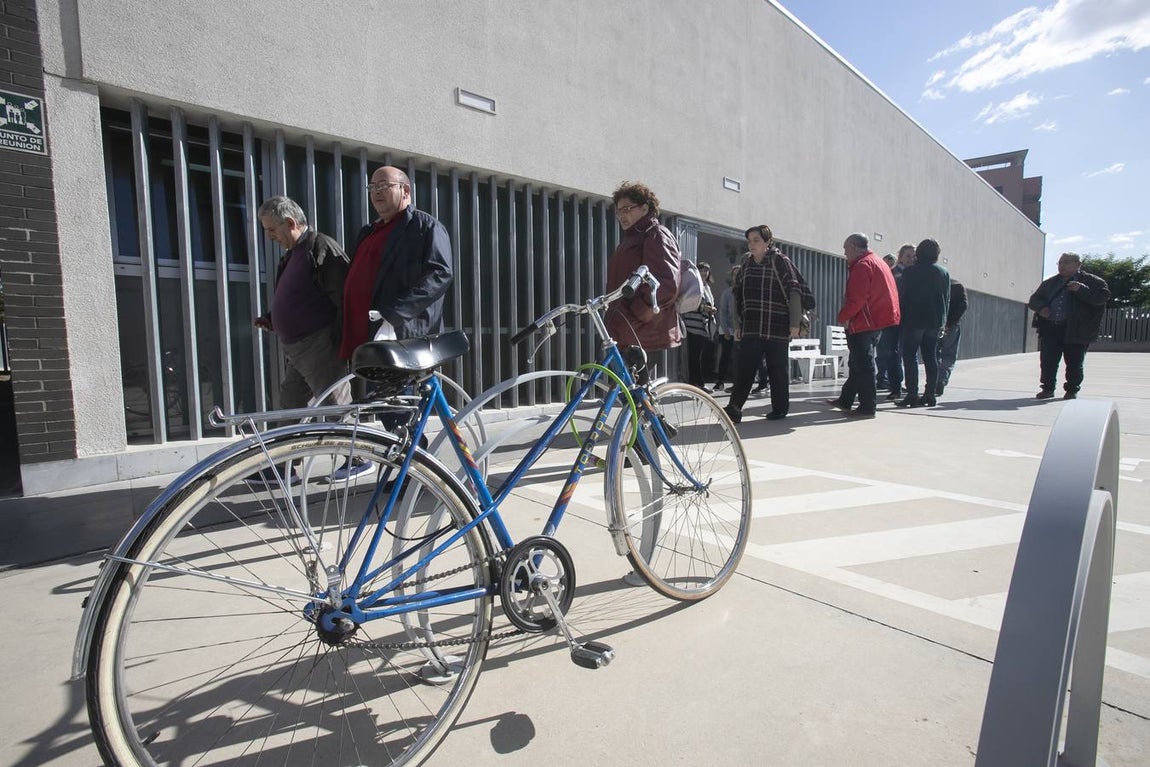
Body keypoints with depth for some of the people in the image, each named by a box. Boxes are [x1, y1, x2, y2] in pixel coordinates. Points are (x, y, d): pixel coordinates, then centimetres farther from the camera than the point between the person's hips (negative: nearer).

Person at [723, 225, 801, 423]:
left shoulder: (780, 261, -2)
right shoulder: (746, 263, 13)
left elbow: (794, 292, -6)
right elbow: (738, 295, 18)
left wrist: (794, 324, -11)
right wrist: (737, 325, 15)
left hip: (777, 328, -4)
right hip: (750, 328, 4)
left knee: (778, 369, 5)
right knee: (743, 368, -4)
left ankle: (780, 408, 18)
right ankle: (734, 408, -5)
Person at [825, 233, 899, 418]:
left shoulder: (861, 265, -14)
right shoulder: (878, 262, 18)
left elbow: (856, 298, -23)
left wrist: (843, 316, -10)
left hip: (863, 324, -10)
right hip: (876, 321, 10)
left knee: (863, 365, -6)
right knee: (857, 364, 16)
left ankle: (867, 407, -1)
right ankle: (846, 400, 26)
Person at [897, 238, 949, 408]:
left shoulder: (910, 272, -6)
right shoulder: (944, 273, 9)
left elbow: (902, 296, -6)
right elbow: (947, 300, 11)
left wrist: (901, 318, 2)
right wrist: (942, 321, 16)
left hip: (914, 320, -5)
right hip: (935, 321, 5)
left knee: (910, 356, -2)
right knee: (931, 357, 9)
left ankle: (912, 395, -8)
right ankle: (930, 395, 10)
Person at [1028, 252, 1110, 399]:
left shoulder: (1091, 281, 4)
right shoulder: (1049, 283, 17)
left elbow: (1103, 296, -8)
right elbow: (1034, 299, 18)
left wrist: (1082, 290, -21)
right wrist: (1041, 307, -3)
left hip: (1075, 329, -3)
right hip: (1050, 328, 4)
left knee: (1074, 363, 2)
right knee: (1047, 360, 2)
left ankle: (1072, 390, 14)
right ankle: (1048, 388, 12)